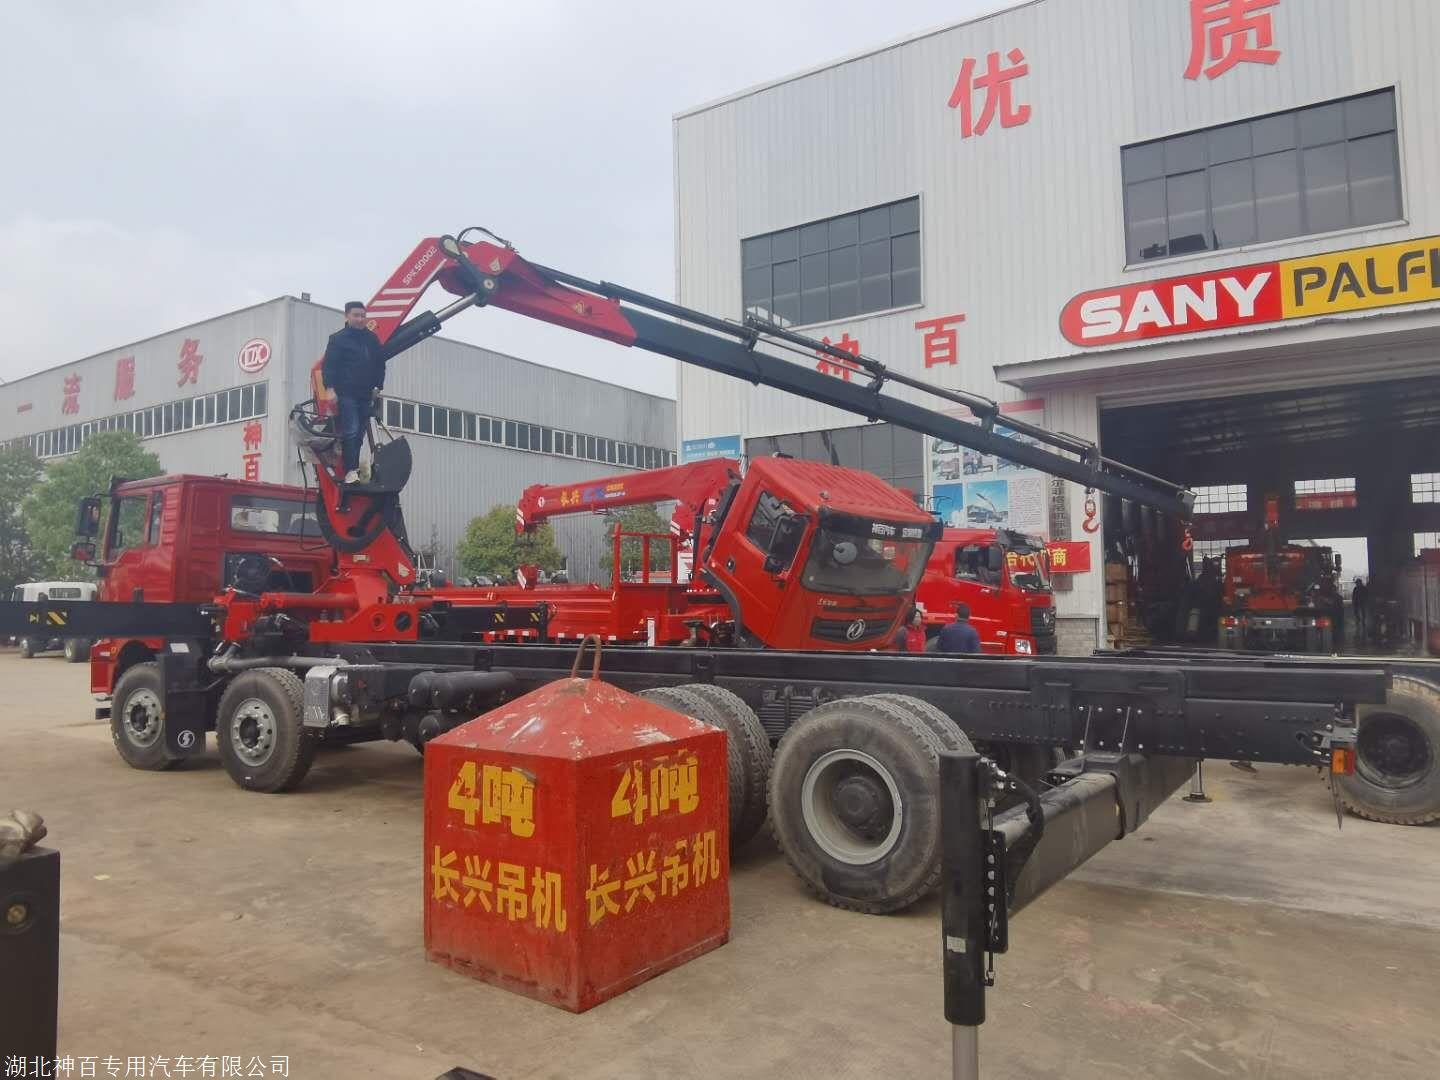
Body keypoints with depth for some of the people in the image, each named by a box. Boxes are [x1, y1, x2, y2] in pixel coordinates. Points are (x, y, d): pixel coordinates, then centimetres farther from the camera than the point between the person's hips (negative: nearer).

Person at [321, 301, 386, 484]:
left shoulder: (372, 339, 14)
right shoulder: (338, 339, -1)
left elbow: (380, 364, 21)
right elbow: (328, 366, -6)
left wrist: (378, 386, 15)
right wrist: (330, 388, -14)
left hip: (366, 395, 5)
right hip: (346, 394, -5)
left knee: (359, 435, 7)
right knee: (351, 432, -14)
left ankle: (354, 467, 14)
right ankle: (350, 471, -19)